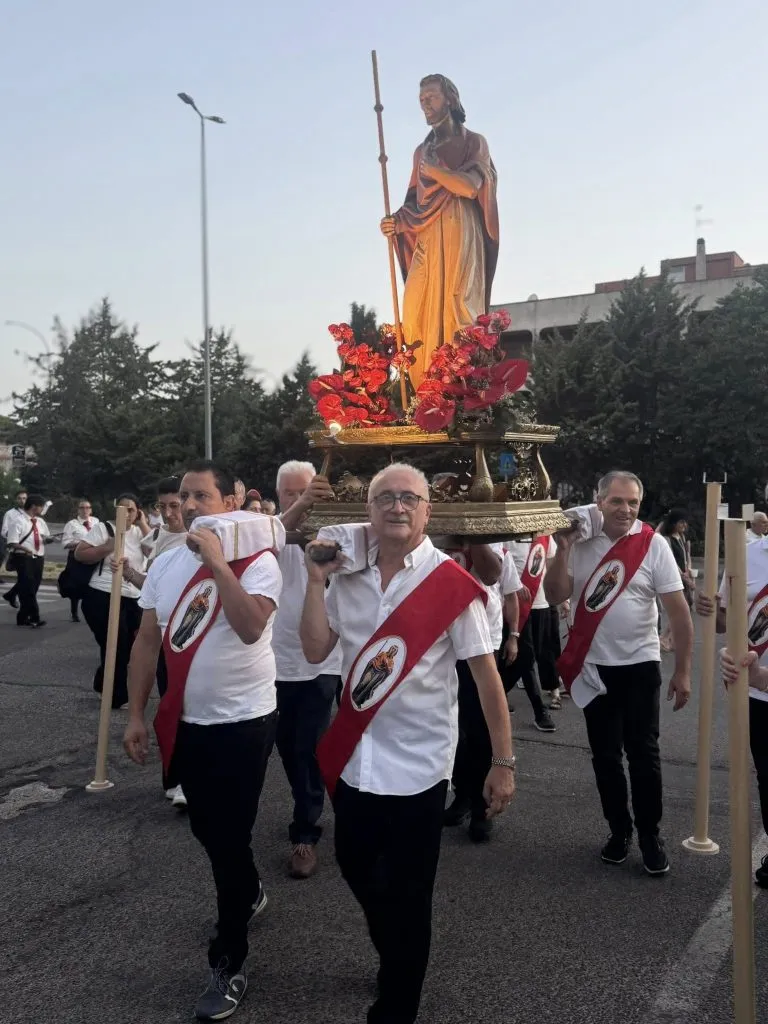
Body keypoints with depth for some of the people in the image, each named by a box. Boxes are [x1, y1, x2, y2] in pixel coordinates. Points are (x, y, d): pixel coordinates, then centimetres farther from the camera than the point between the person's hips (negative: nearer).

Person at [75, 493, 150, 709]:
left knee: (128, 647, 12)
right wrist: (107, 547, -20)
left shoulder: (139, 532, 11)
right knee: (117, 647, -1)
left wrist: (143, 523, -5)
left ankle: (104, 684, 35)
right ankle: (117, 696, 16)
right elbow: (79, 554, -9)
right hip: (103, 597, -6)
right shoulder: (103, 528, -3)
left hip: (132, 600, 6)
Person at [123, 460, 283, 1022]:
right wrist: (137, 713, 6)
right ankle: (249, 892, 51)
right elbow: (148, 641, 7)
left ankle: (228, 964, 20)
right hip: (186, 721, 6)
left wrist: (217, 562, -28)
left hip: (243, 721, -6)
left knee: (231, 837, 2)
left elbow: (250, 627, -32)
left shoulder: (257, 561, -15)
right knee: (206, 828, 22)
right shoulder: (166, 564, 3)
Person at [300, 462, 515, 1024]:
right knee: (359, 871, 23)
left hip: (417, 765, -5)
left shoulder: (451, 583, -13)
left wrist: (503, 762, -10)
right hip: (354, 759, 5)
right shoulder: (348, 575, 0)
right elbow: (315, 651, -1)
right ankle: (396, 963, 53)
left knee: (406, 895, 8)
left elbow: (486, 673, -10)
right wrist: (316, 579, -9)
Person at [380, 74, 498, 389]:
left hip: (459, 235, -4)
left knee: (456, 306, -14)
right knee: (418, 313, -9)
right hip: (427, 239, 4)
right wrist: (397, 222, -2)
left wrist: (433, 170, -1)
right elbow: (414, 201, 18)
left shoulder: (474, 143, 9)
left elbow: (470, 186, -9)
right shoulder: (422, 151, 24)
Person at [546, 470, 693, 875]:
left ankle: (650, 836, 22)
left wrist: (682, 671, -10)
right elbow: (555, 597, -6)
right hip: (593, 667, 2)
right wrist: (563, 549, -17)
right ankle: (619, 831, 29)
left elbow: (678, 610, -8)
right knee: (605, 755, 13)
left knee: (643, 754, 5)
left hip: (639, 666, -2)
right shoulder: (581, 542, -2)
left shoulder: (653, 545, -9)